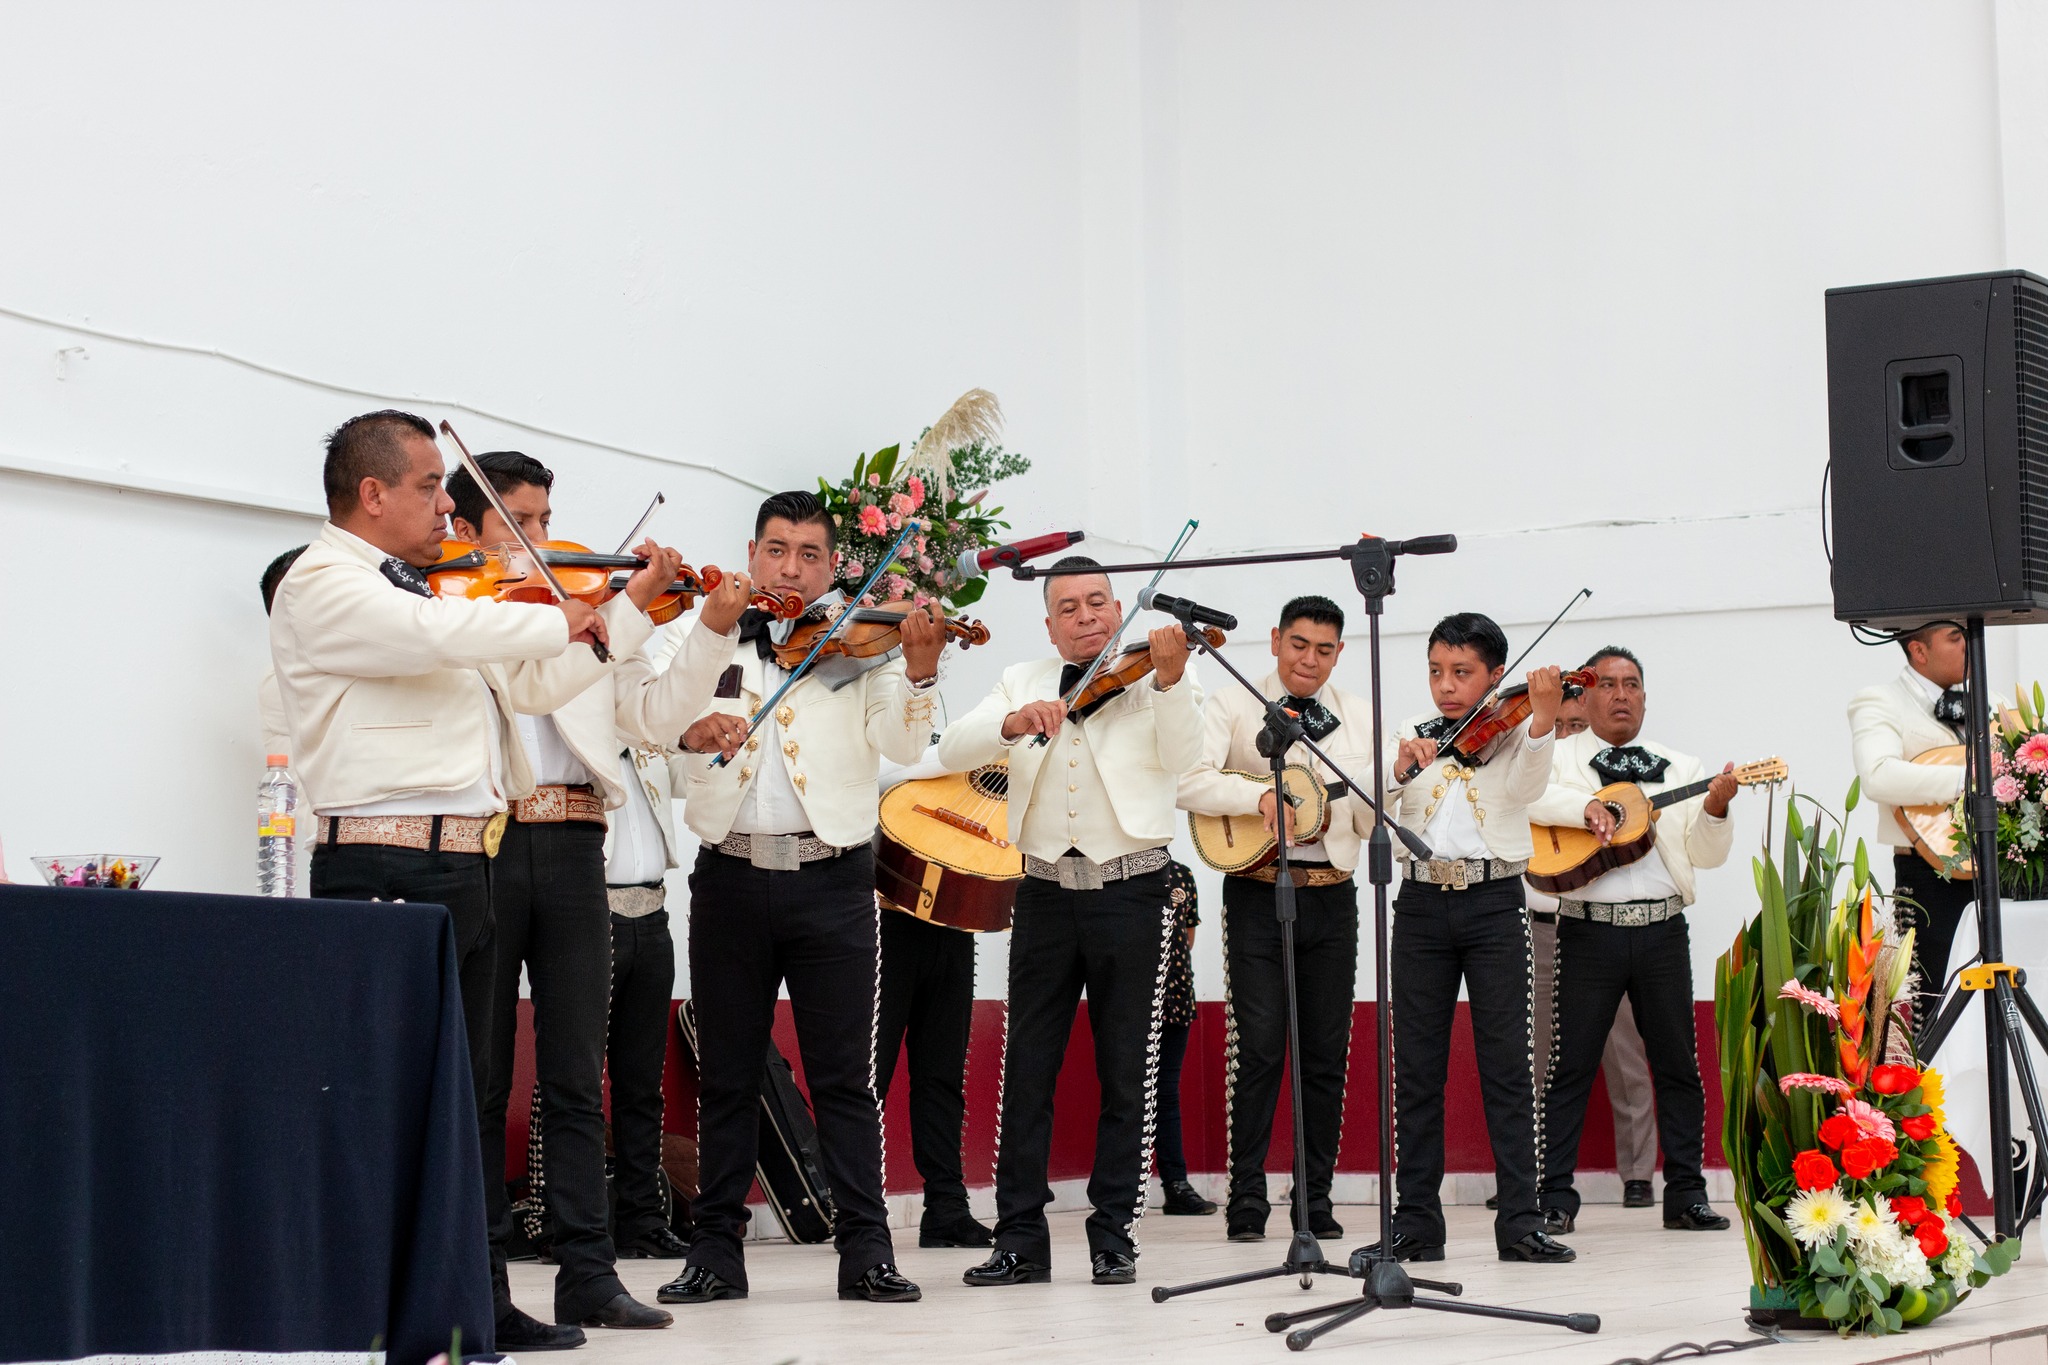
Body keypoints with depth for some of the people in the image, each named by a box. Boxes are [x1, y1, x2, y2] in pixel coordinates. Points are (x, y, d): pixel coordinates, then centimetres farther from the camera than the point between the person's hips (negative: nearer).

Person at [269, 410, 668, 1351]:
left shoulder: (420, 593, 21)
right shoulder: (323, 584, -7)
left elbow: (533, 684, 23)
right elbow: (442, 634, -25)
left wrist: (632, 607, 17)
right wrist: (561, 621, -10)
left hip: (464, 868, 9)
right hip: (385, 867, -9)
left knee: (466, 1095, 14)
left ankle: (480, 1302, 22)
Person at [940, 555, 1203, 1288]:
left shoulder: (1150, 678, 4)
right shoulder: (1022, 682, 13)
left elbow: (1181, 755, -14)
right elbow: (953, 751, -1)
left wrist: (1171, 678, -30)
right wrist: (1014, 722, -20)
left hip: (1130, 890, -2)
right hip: (1046, 891, 2)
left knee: (1127, 1072, 1)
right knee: (1027, 1069, 2)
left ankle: (1114, 1235, 9)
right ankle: (1021, 1239, 8)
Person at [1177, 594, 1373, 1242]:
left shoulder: (1358, 718, 13)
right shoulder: (1234, 705, 3)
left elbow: (1368, 824, 9)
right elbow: (1188, 781, -12)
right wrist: (1259, 795, -24)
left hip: (1332, 895, 3)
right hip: (1257, 892, -3)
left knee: (1328, 1053, 4)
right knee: (1258, 1045, -9)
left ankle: (1315, 1197, 12)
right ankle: (1246, 1198, -3)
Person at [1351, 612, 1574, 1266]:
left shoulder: (1509, 732, 5)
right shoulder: (1413, 735, 12)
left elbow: (1525, 785, -16)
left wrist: (1542, 721, -34)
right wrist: (1401, 769, -21)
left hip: (1493, 901, -3)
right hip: (1421, 904, 3)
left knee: (1507, 1063, -3)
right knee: (1417, 1066, 4)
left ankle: (1520, 1222, 0)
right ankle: (1416, 1224, 8)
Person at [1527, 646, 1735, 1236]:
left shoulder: (1679, 767, 16)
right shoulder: (1561, 759, 9)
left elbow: (1706, 855, 8)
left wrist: (1716, 808, -10)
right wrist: (1586, 805, -23)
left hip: (1662, 929, 3)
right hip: (1589, 930, -3)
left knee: (1678, 1064, 4)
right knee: (1571, 1065, -3)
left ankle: (1685, 1195, 11)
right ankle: (1555, 1197, 0)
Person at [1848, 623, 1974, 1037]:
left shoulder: (1981, 703, 19)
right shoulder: (1880, 703, -3)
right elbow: (1878, 777, -21)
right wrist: (1969, 778, -24)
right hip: (1931, 872, -6)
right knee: (1929, 1002, -6)